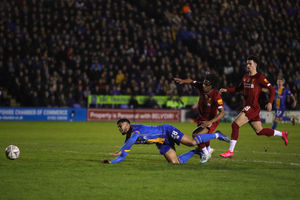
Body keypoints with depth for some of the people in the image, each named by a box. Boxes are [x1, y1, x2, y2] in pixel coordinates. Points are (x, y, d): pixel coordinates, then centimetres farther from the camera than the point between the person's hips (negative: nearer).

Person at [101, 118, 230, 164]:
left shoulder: (136, 128, -18)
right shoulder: (128, 139, 5)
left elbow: (133, 138, -39)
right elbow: (122, 157, 4)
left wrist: (121, 150, -47)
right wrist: (110, 162, -13)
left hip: (167, 131, -7)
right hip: (162, 144, 7)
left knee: (192, 142, -18)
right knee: (175, 162, -10)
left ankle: (216, 135, 3)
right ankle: (195, 152, 15)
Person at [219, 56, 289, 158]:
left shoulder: (259, 77, -9)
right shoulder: (245, 77, 15)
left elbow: (272, 89, -8)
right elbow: (239, 88, 29)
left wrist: (270, 102, -18)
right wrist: (226, 90, 16)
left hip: (253, 107, -8)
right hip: (247, 107, 8)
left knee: (235, 125, -15)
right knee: (259, 131, 14)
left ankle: (230, 151, -12)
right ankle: (282, 134, 31)